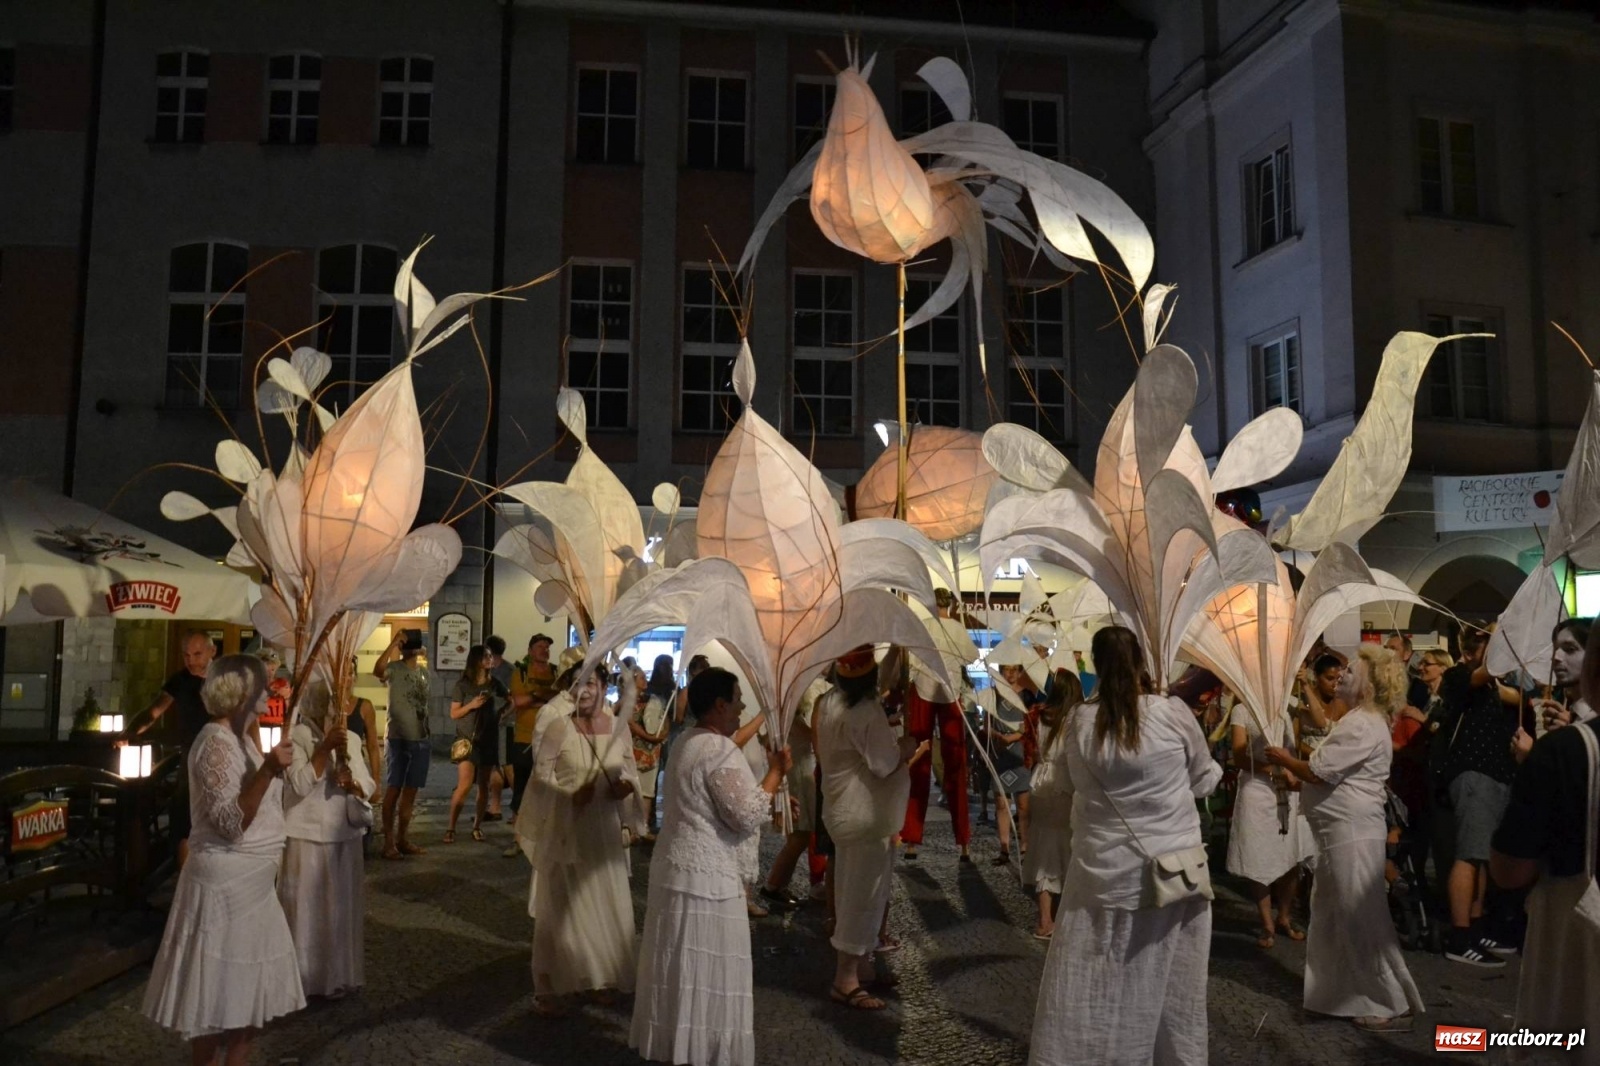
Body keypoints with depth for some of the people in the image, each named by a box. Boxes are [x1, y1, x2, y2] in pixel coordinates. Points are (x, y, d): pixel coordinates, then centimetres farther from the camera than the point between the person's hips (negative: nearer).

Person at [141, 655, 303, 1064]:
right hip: (225, 882, -10)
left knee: (249, 988, 15)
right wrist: (268, 770, -31)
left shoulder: (240, 738, 11)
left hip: (250, 880, 10)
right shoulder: (216, 742, -17)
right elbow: (231, 823, -24)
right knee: (219, 991, 2)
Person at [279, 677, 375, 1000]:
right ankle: (305, 976, 14)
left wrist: (351, 783, -16)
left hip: (345, 836, 5)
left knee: (343, 906, 12)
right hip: (308, 836, -5)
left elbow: (368, 788, 5)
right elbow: (300, 784, -20)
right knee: (308, 907, 1)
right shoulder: (297, 736, -8)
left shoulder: (352, 739, 8)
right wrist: (325, 748, -26)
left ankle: (342, 972, 25)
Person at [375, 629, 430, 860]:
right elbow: (377, 671, -32)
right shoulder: (394, 668, -7)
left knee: (411, 791, 10)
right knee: (393, 789, -2)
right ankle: (388, 841, 3)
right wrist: (393, 642, -31)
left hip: (420, 739, 6)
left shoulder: (424, 672, 12)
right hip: (398, 738, -6)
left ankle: (403, 838, 18)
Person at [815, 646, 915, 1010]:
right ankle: (846, 979, 8)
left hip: (845, 811, 10)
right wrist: (907, 747, -3)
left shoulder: (829, 704, 5)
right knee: (864, 894, 0)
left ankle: (855, 963, 33)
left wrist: (891, 743, 5)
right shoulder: (866, 712, -23)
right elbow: (885, 763, -20)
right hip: (867, 816, -9)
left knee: (850, 891, 19)